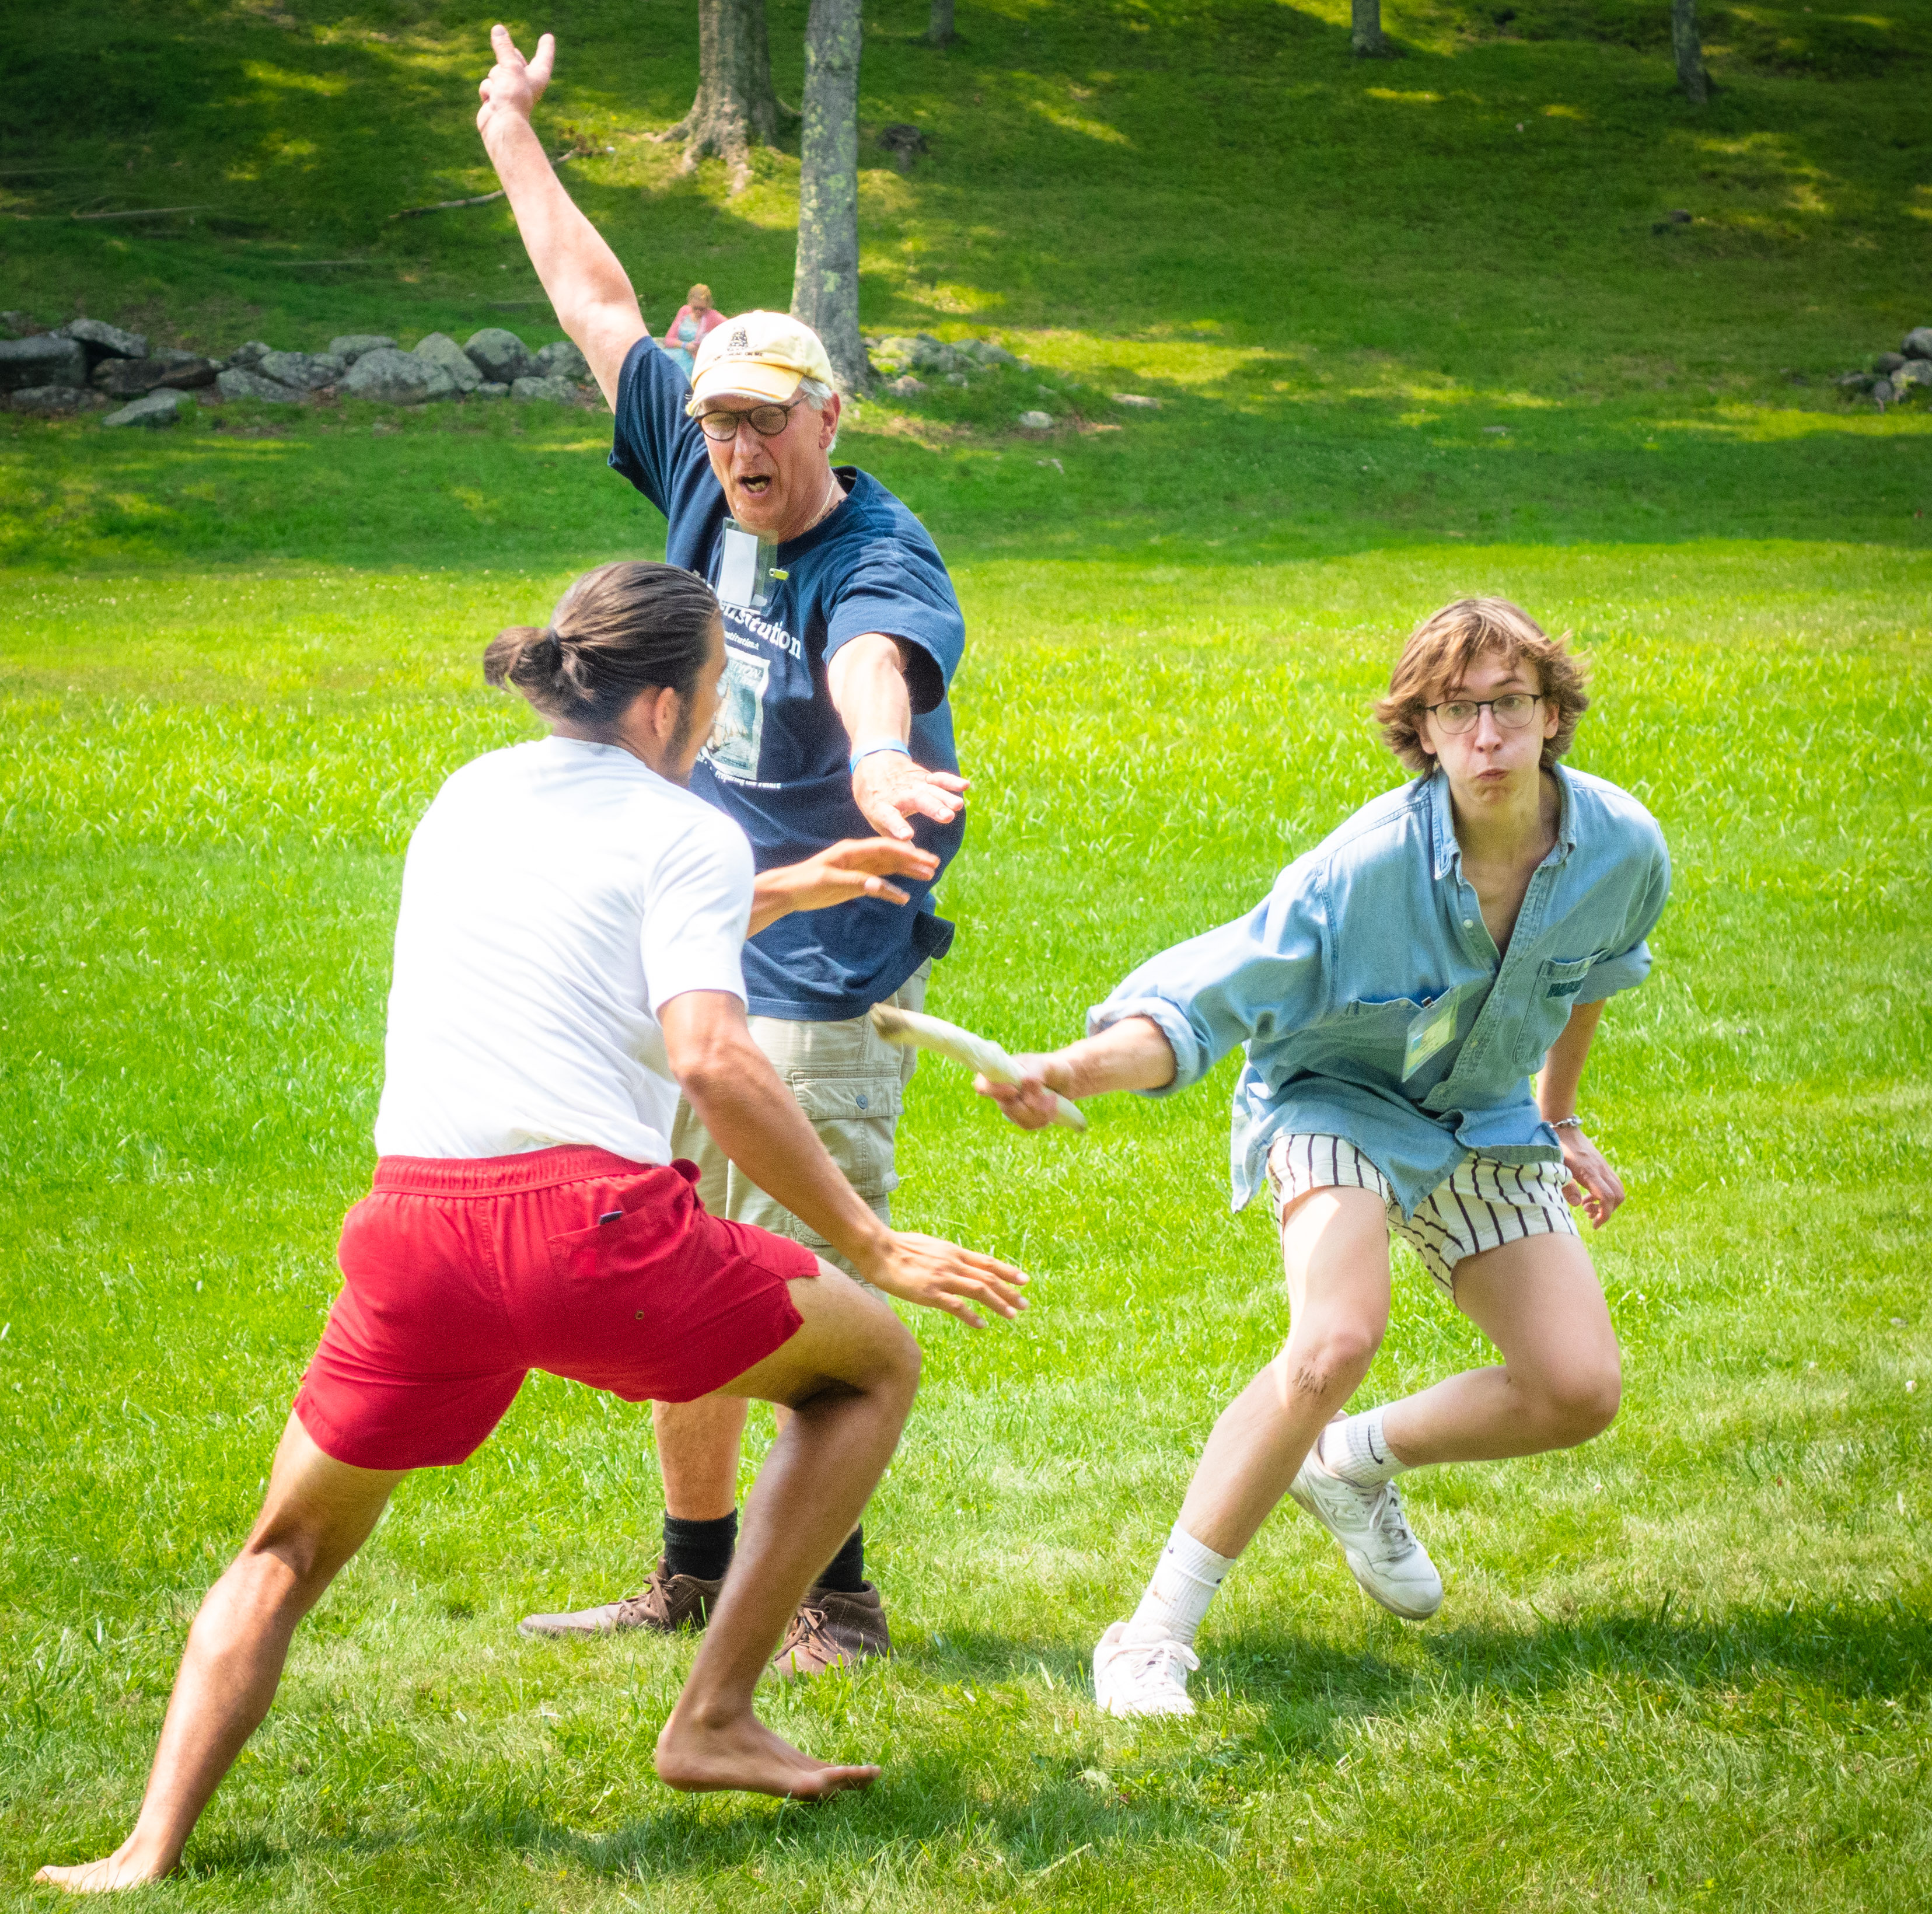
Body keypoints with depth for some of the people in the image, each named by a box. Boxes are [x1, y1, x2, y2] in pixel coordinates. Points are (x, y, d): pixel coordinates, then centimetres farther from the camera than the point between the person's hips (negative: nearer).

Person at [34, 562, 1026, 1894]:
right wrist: (873, 1247, -7)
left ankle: (152, 1849, 1)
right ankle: (714, 1720, 13)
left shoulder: (468, 799, 22)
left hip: (412, 1232, 5)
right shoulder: (686, 834, 3)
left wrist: (774, 894, 49)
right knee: (874, 1363, 19)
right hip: (590, 1218, -5)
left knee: (287, 1554, 22)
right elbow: (714, 1062, -11)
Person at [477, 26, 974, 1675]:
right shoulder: (706, 485, 2)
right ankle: (696, 1573, 27)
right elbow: (599, 306, 15)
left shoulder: (882, 560, -19)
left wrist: (879, 760, -67)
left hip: (826, 993, -8)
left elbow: (873, 669, -44)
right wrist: (514, 135, 25)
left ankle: (835, 1600, 6)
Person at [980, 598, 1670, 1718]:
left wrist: (1558, 1120, 21)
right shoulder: (1366, 867, -31)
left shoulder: (1623, 848, -16)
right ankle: (1154, 1636, -25)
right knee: (1340, 1337, -33)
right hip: (1337, 1101, -5)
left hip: (1486, 1125, 5)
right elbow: (1202, 1003, -31)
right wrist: (1075, 1070, -50)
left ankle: (1358, 1462, 21)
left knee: (1581, 1389, -9)